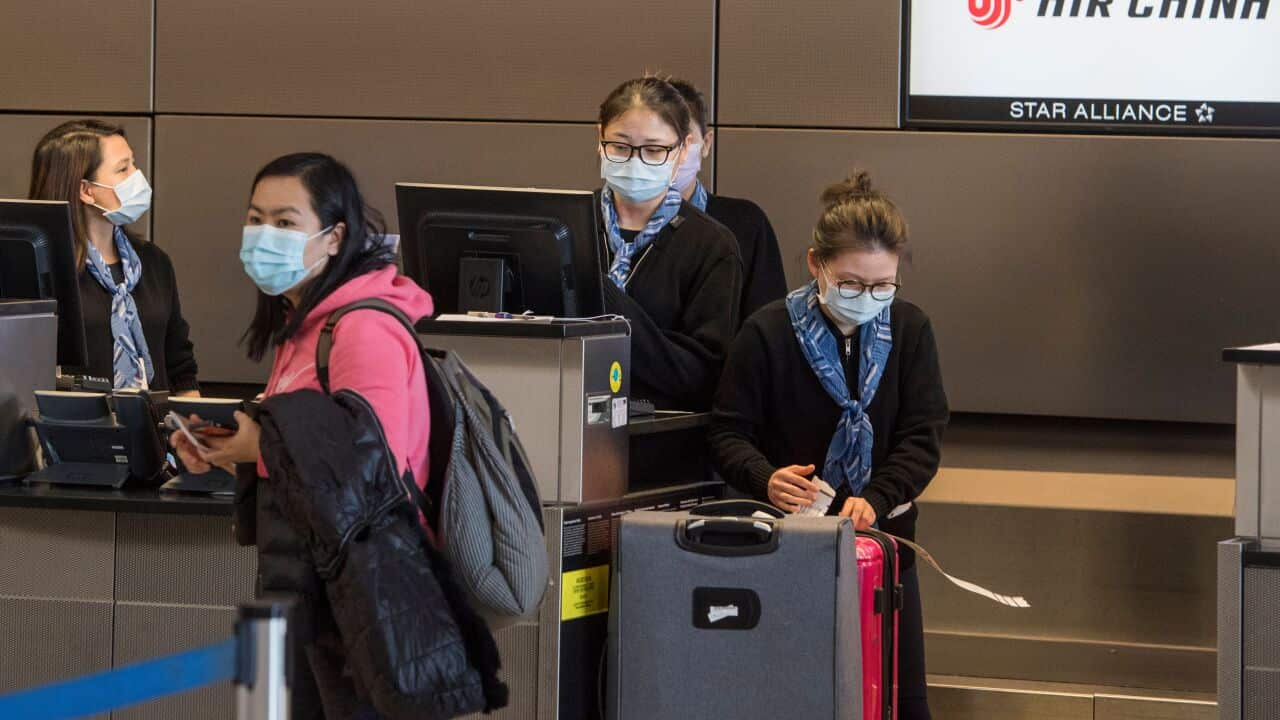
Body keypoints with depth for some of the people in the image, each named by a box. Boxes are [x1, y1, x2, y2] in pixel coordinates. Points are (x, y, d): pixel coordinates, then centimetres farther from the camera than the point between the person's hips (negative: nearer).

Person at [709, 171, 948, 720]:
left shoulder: (909, 330, -1)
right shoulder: (768, 333, -9)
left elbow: (923, 436, -5)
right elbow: (729, 432, -6)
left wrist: (875, 499, -23)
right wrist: (766, 479, -28)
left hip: (882, 533, 3)